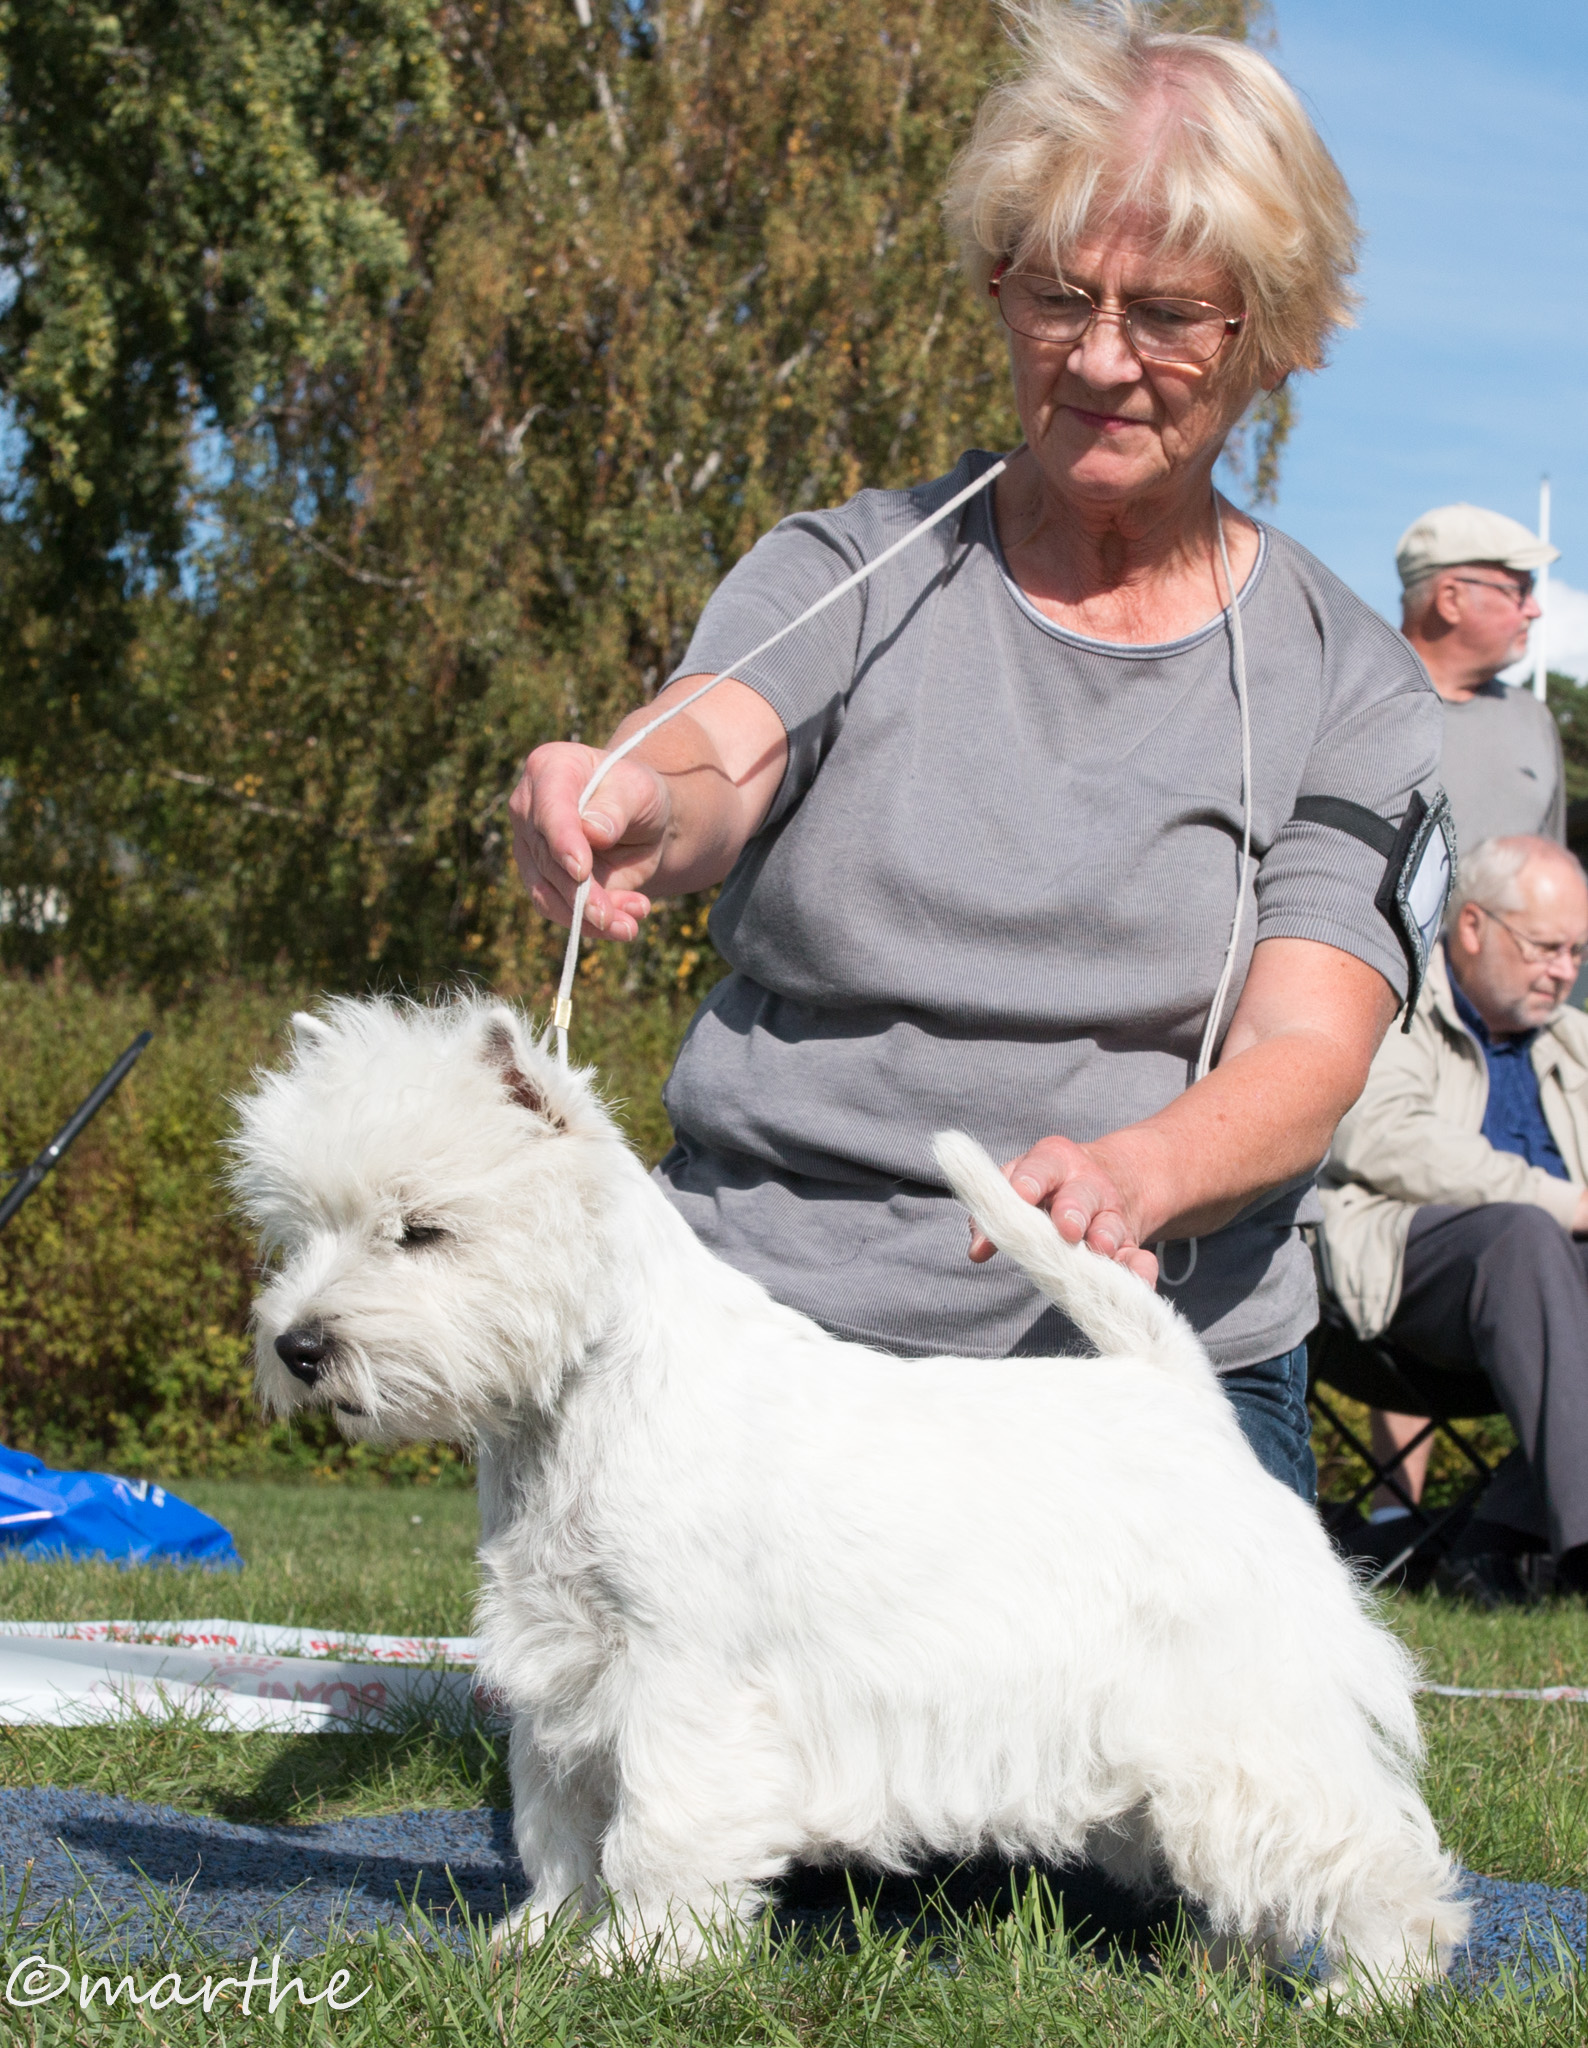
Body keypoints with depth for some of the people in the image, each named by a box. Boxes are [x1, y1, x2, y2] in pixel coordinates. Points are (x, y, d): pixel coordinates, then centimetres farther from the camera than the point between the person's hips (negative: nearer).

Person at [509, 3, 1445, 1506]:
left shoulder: (1351, 683, 5)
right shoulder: (850, 574, 6)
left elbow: (1305, 1058, -7)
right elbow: (711, 755, -15)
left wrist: (1134, 1177, -29)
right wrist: (631, 809, -39)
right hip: (771, 1339, 0)